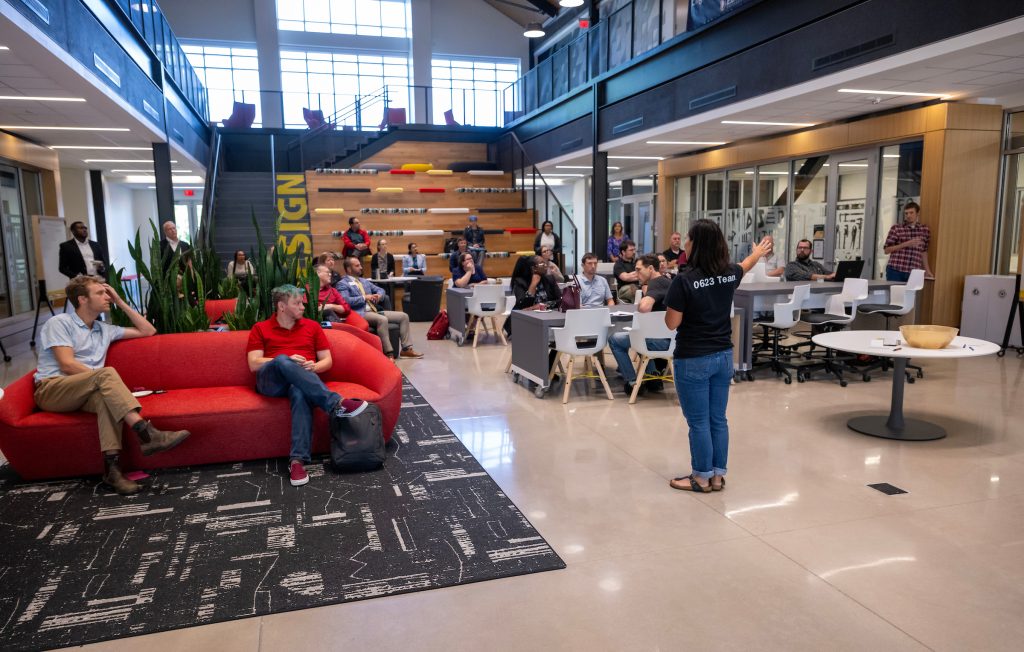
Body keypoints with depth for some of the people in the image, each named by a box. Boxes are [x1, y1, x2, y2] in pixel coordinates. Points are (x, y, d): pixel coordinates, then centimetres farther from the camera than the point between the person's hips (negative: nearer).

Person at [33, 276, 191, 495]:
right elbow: (67, 365, -11)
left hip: (87, 393, 5)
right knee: (106, 374, -33)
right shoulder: (59, 323, 1)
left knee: (107, 397, -33)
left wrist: (120, 302, 19)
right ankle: (147, 434, -47)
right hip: (51, 390, -5)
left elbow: (148, 331, 22)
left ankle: (112, 466, -46)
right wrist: (107, 379, -14)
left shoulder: (104, 329, 20)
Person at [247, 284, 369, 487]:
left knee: (300, 393, -38)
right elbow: (254, 364, 2)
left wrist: (314, 367, -7)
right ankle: (336, 403, -45)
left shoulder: (312, 326, 20)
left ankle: (297, 460, -48)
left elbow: (327, 360, 17)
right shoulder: (260, 329, 15)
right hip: (270, 381, -1)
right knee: (282, 361, -37)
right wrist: (287, 360, -11)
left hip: (301, 380, 1)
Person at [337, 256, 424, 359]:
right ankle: (388, 353, -36)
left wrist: (379, 295, 5)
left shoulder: (364, 281, 25)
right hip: (361, 314, -8)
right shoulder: (342, 284, 1)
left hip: (375, 311, 9)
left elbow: (380, 290, 30)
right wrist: (364, 298, -12)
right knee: (382, 319, -37)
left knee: (404, 316, -3)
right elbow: (346, 301, -16)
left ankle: (406, 348, -4)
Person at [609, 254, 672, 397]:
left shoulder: (656, 283, -14)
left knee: (614, 339, 3)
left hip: (662, 340, -10)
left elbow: (644, 308, -32)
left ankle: (633, 382, 8)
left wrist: (640, 304, -9)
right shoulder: (666, 281, 15)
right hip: (671, 337, 10)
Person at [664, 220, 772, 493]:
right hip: (723, 356, 7)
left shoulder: (684, 280, -19)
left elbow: (671, 323, -14)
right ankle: (718, 475, 24)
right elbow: (746, 265, 26)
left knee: (698, 422, 4)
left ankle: (702, 478, 14)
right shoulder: (730, 273, 1)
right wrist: (759, 252, 48)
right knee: (718, 419, 14)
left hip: (693, 360, -6)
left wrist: (673, 301, 5)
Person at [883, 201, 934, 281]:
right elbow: (886, 250, -2)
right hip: (895, 271, -2)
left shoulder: (925, 230, 11)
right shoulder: (896, 228, 1)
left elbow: (924, 252, 19)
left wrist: (927, 271, 17)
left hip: (914, 273, 2)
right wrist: (906, 244, -11)